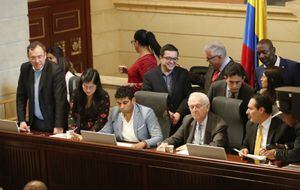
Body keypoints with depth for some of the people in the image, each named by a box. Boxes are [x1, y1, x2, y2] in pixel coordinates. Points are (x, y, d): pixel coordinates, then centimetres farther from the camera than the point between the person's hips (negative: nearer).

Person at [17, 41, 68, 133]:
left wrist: (59, 126, -25)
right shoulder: (25, 68, 0)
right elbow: (21, 96, 7)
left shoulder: (56, 70, -16)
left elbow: (60, 100, -19)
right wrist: (22, 120, -1)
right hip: (34, 122, 4)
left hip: (51, 123, -4)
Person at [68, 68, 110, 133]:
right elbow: (71, 115, 3)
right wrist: (73, 132, -13)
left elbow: (101, 121, -10)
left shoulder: (104, 97, -9)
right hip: (79, 132, 3)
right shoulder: (76, 94, 1)